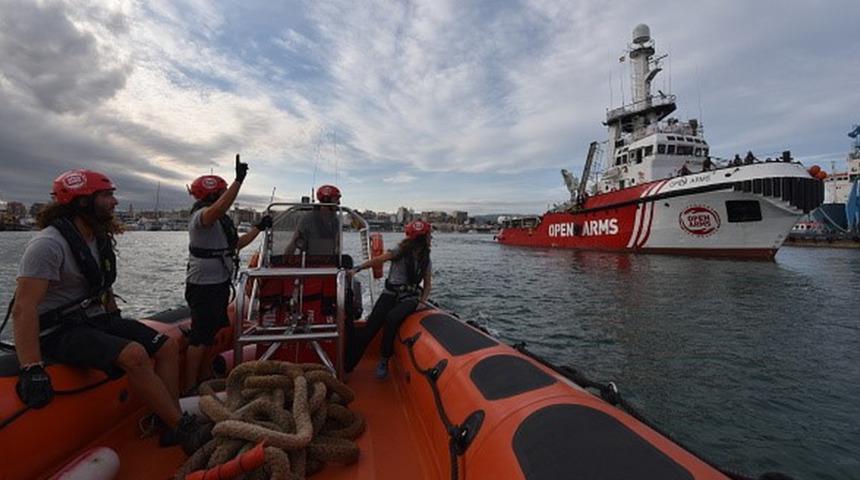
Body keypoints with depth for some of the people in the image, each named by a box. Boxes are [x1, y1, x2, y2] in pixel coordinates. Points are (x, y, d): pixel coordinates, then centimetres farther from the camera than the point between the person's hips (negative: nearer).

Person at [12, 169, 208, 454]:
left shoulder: (100, 240, 8)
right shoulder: (48, 244, -18)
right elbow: (24, 308, -24)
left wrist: (119, 325, 16)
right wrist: (31, 369, -29)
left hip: (98, 321, 9)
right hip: (59, 332, -9)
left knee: (168, 346, -4)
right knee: (134, 354, -30)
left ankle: (170, 425, -5)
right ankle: (184, 428, -19)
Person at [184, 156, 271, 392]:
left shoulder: (221, 220, 15)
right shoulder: (202, 215, -16)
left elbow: (237, 244, 21)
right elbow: (219, 208, -41)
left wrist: (259, 227, 18)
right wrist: (239, 180, -44)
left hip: (218, 285, 10)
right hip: (204, 287, -10)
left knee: (211, 333, 19)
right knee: (200, 337, -3)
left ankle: (205, 378, 34)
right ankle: (189, 388, 8)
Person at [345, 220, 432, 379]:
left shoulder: (426, 261, 9)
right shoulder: (400, 251, 1)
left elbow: (427, 285, 13)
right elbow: (378, 260, 0)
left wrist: (422, 302, -2)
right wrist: (357, 268, -8)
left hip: (409, 298, 1)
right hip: (390, 293, 0)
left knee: (391, 318, -30)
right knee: (371, 324, -17)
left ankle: (384, 361, -14)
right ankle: (347, 365, -10)